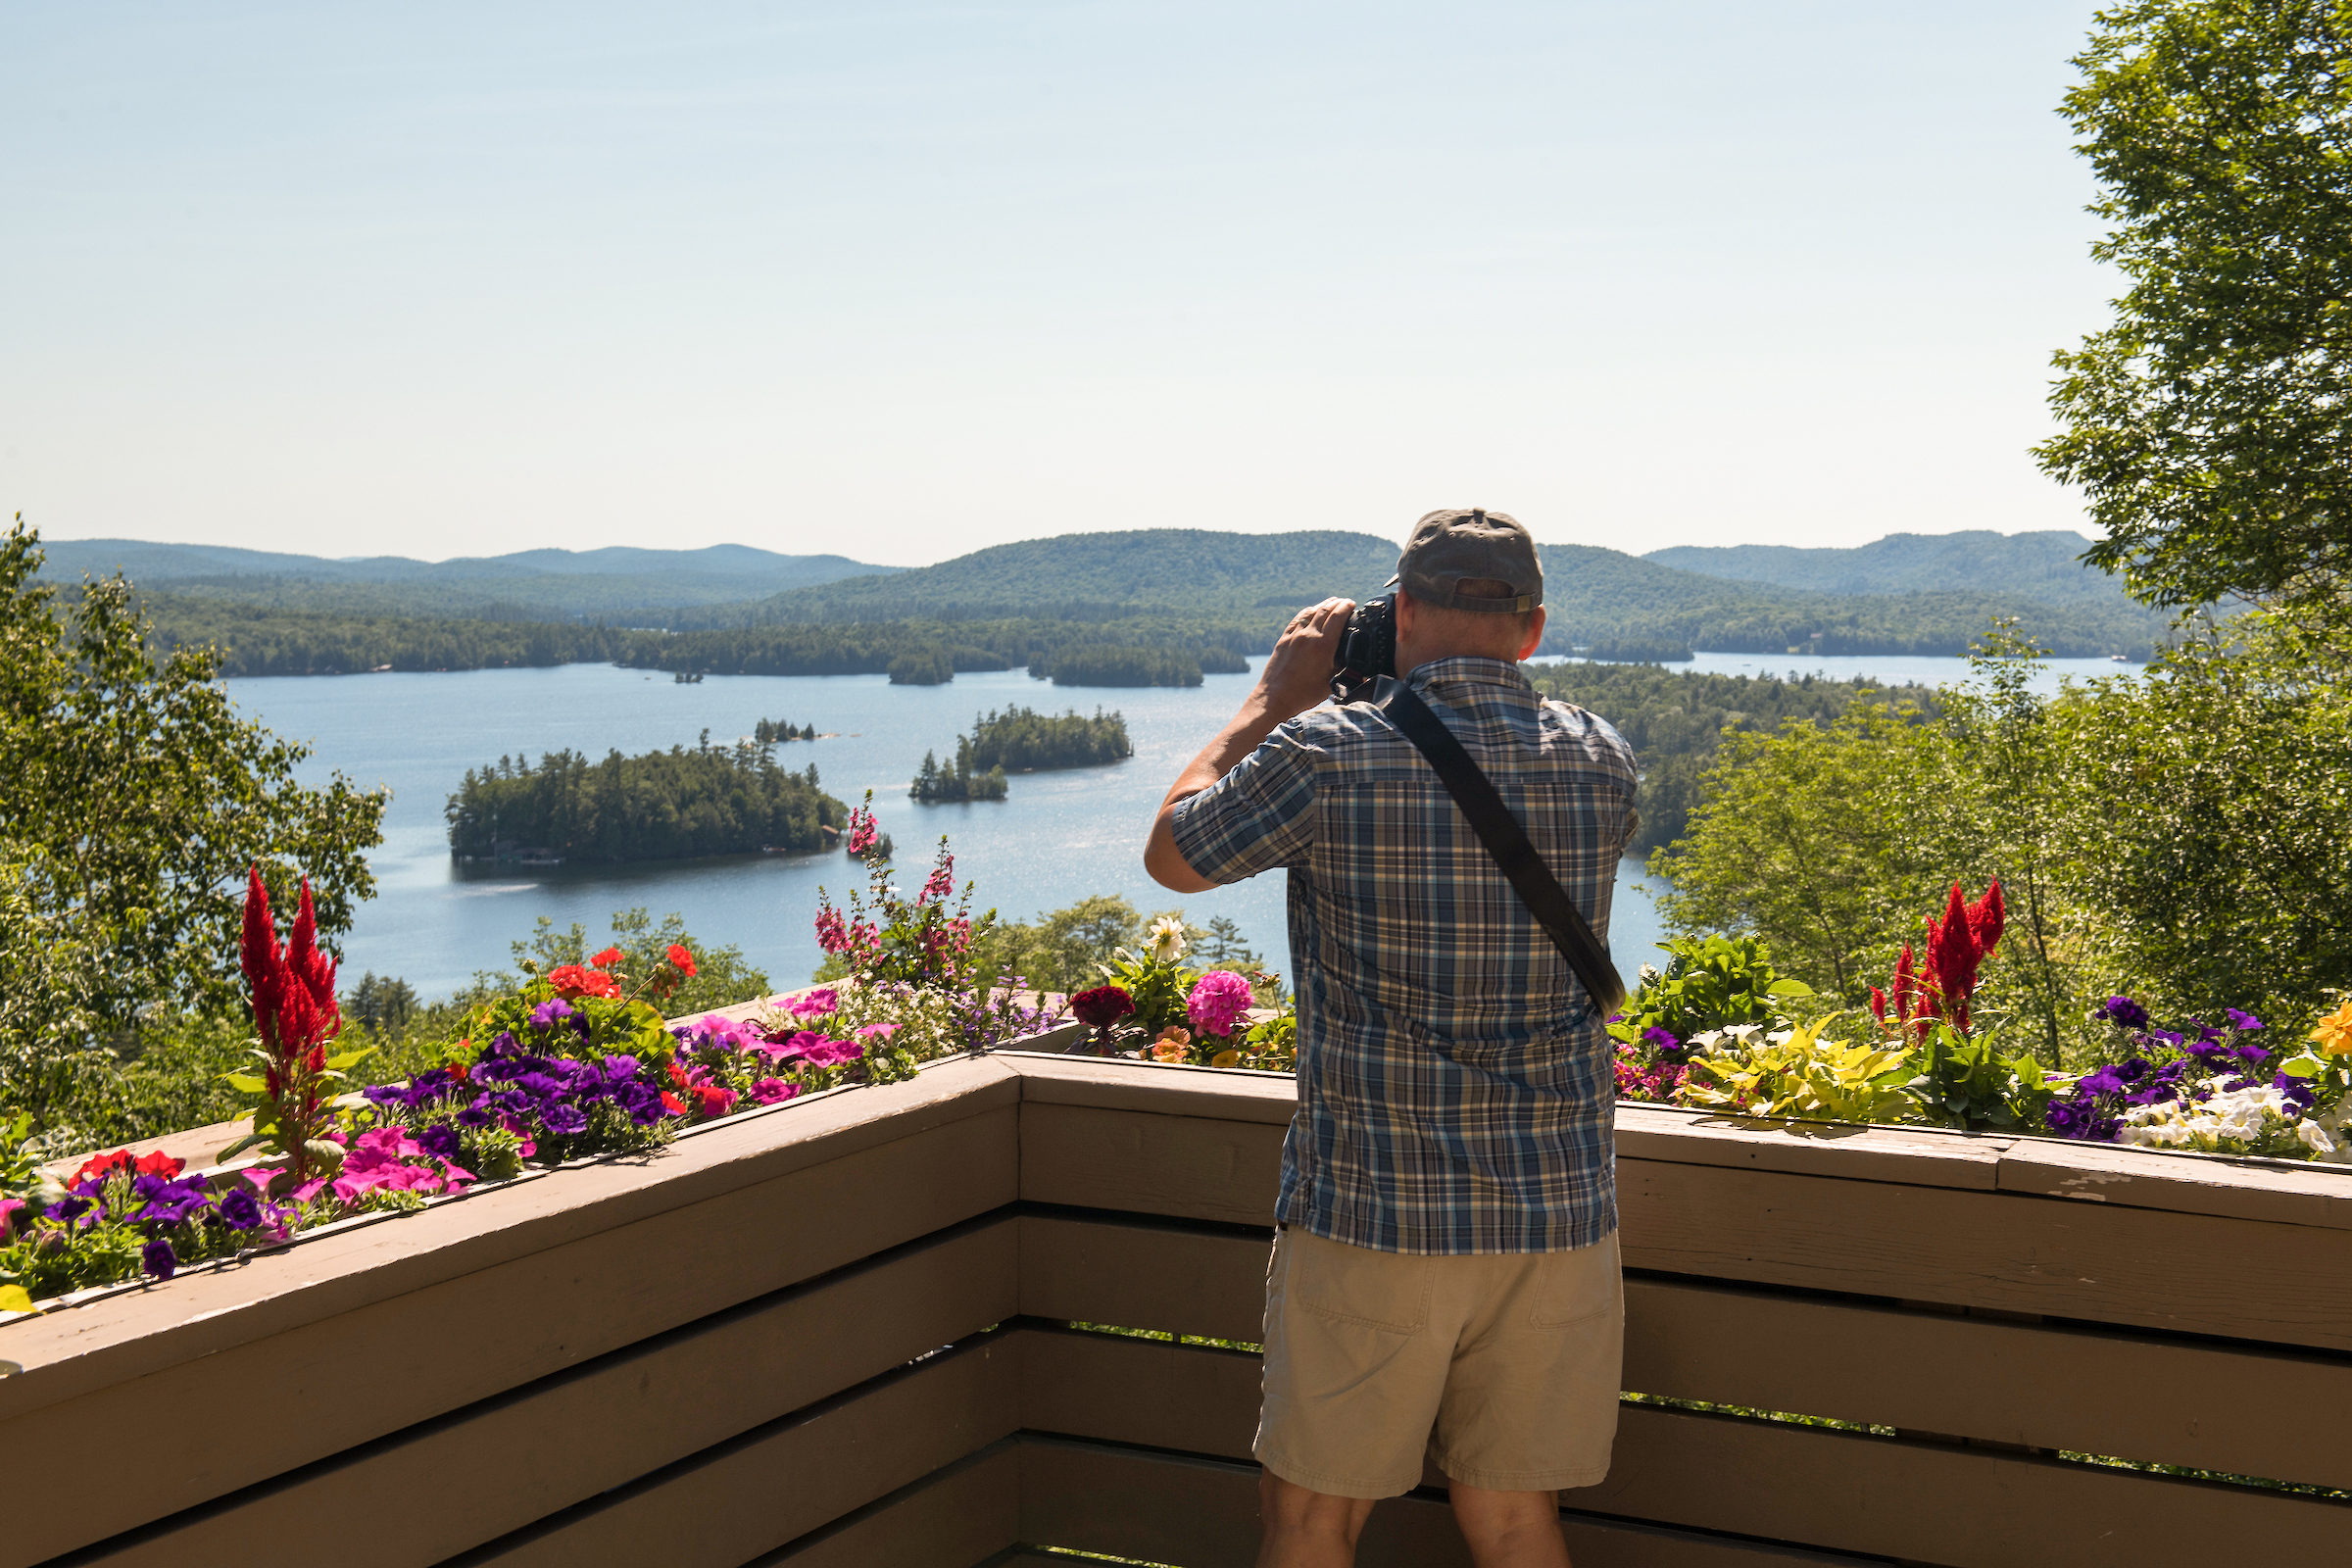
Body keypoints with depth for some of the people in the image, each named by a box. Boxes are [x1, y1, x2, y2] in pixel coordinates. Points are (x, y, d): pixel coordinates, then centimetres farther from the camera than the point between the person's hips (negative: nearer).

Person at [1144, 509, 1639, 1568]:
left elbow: (1172, 854, 6)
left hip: (1371, 1211, -3)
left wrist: (1275, 698, 13)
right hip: (1557, 1212, 4)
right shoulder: (1602, 763, 0)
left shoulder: (1329, 754, -11)